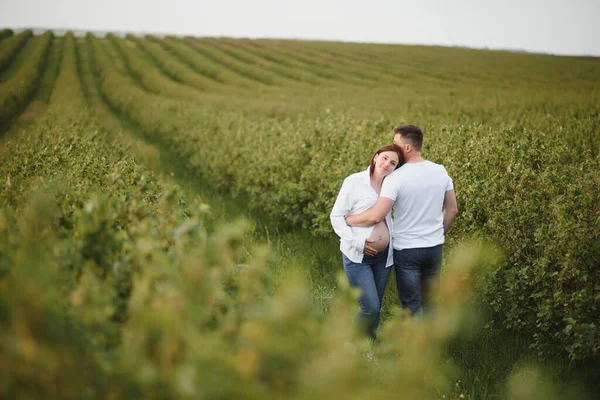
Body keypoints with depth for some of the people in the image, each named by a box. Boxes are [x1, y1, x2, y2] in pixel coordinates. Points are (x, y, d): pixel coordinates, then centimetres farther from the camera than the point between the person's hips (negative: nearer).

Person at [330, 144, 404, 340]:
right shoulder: (354, 181, -9)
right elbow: (336, 216, -9)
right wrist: (357, 242, -18)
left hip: (383, 255, 6)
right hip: (357, 256, -6)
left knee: (375, 307, 11)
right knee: (370, 308, -12)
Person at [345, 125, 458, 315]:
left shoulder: (396, 177, -19)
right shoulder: (440, 171, 0)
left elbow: (376, 216, -24)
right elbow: (452, 210, 8)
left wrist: (346, 219, -10)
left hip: (407, 250, -5)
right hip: (434, 248, 6)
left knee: (412, 306, 5)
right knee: (429, 303, 18)